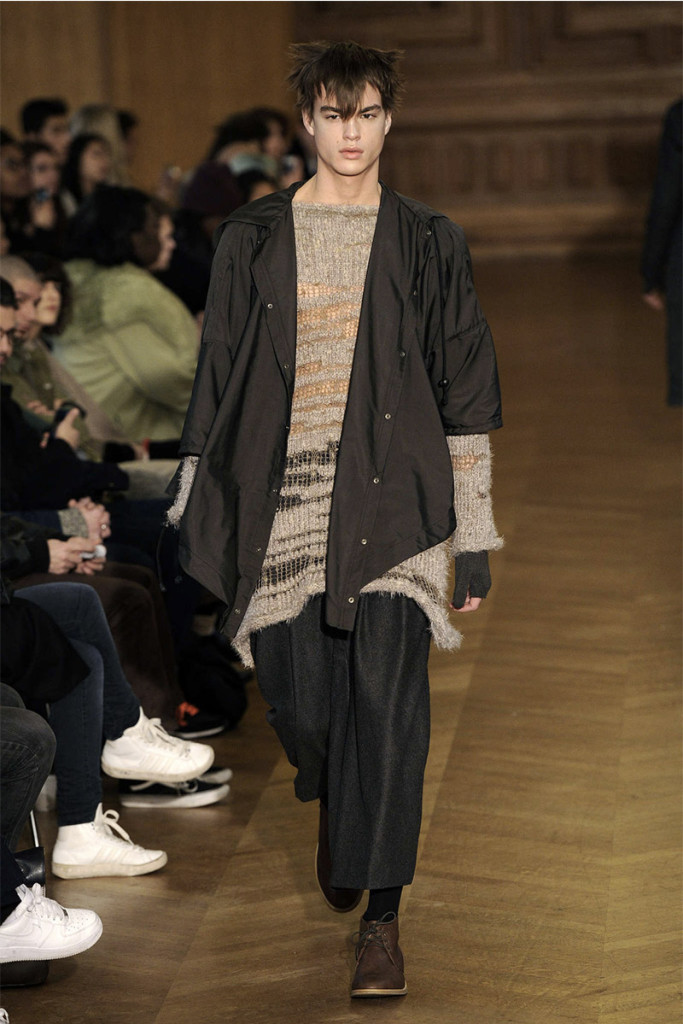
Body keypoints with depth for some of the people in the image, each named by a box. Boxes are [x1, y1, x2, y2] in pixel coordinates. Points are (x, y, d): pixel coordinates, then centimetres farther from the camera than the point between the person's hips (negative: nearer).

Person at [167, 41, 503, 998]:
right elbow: (217, 379, 10)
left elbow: (465, 392, 5)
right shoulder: (252, 241, 7)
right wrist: (195, 514, 8)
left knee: (386, 698, -11)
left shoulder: (427, 245, 5)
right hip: (283, 503, 1)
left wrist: (476, 541, 3)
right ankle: (337, 805, 42)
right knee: (301, 703, 5)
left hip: (392, 502, -1)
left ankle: (379, 913, -1)